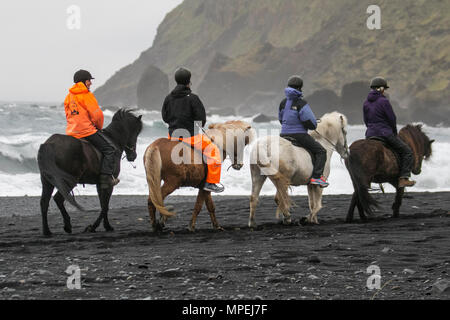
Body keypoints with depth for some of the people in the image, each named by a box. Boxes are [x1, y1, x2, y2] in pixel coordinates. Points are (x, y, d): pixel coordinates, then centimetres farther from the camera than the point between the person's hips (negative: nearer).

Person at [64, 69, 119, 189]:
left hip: (71, 132, 8)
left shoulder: (68, 97, 15)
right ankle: (106, 178, -15)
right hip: (87, 131, -8)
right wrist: (99, 127, 8)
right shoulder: (87, 95, -9)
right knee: (110, 148, -2)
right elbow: (97, 115, -12)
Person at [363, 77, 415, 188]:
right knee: (407, 152, 2)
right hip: (385, 134, -7)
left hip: (370, 134, 7)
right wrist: (394, 133, 6)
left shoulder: (366, 103, 9)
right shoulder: (383, 101, -12)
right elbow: (392, 119, -9)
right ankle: (403, 178, -8)